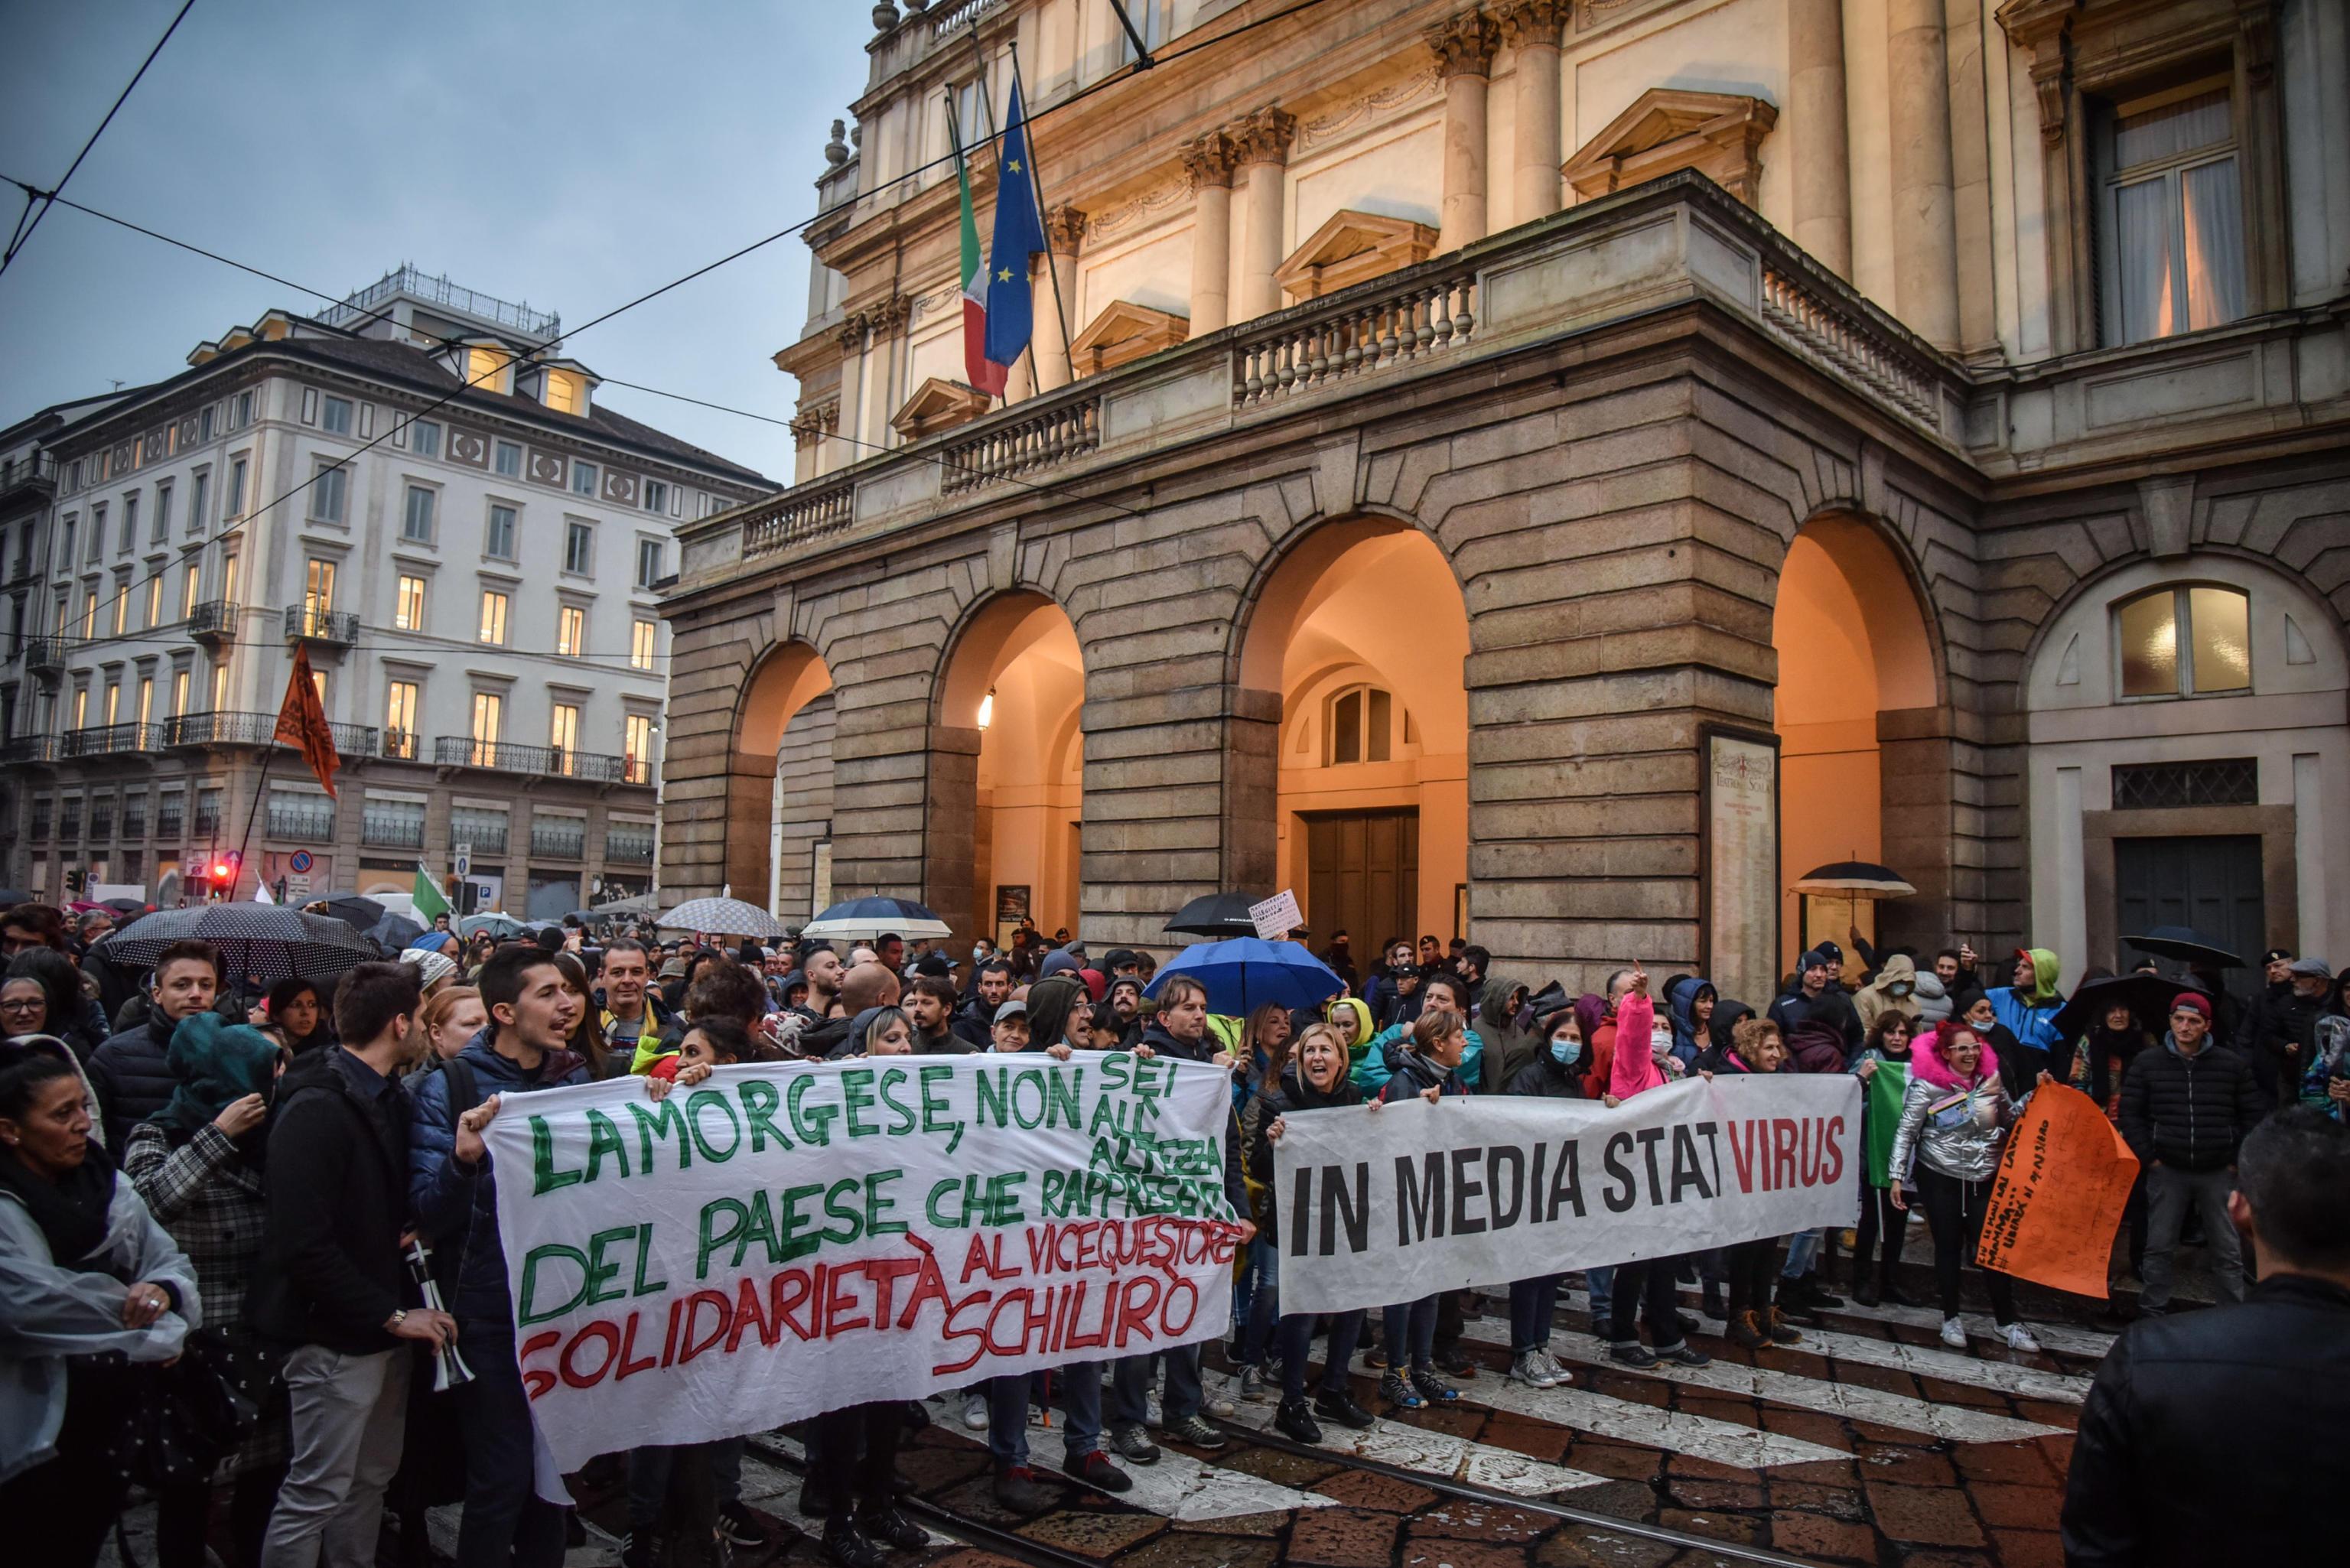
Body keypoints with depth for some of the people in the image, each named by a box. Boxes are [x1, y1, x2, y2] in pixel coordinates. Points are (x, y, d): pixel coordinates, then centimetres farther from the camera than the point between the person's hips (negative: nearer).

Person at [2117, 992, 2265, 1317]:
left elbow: (2253, 1114, 6)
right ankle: (2153, 1312, 17)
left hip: (2219, 1172, 0)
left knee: (2229, 1252, 8)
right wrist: (2147, 1157, -3)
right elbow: (2130, 1113, 4)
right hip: (2167, 1170, 0)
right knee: (2159, 1247, 7)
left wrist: (2239, 1160, 0)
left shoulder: (2232, 1064, 1)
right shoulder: (2148, 1064, 1)